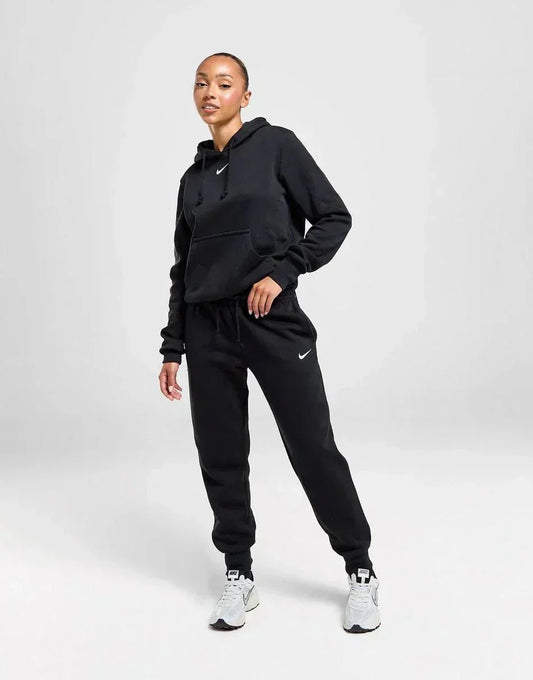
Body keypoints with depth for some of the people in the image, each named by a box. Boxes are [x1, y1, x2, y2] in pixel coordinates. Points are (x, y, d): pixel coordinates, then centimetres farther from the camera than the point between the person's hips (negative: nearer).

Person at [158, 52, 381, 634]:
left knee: (314, 451, -3)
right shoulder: (193, 177, 16)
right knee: (220, 458, 5)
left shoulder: (276, 145, 3)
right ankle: (239, 577, 20)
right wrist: (172, 347, 14)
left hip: (273, 320, -4)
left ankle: (360, 573, 14)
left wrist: (281, 271, -13)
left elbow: (334, 218, -1)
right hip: (207, 329, 5)